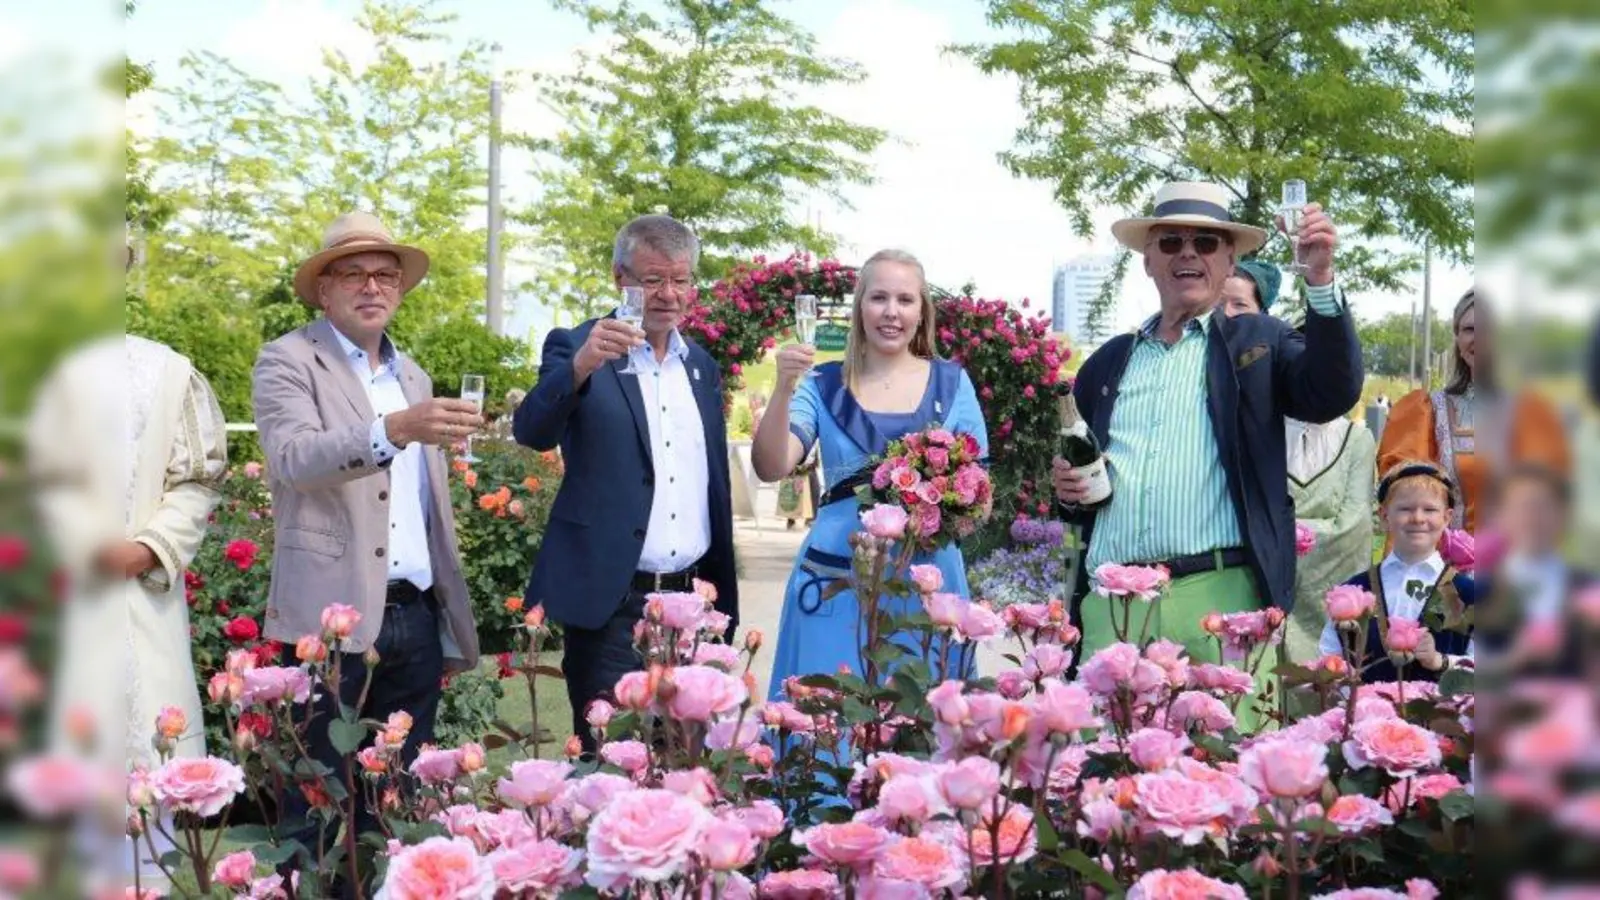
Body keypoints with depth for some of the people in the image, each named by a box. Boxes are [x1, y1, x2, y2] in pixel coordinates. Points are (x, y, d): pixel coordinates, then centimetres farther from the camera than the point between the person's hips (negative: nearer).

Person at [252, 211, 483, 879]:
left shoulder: (413, 376, 18)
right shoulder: (288, 361, -2)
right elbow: (294, 458, -21)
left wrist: (451, 605, 17)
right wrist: (394, 430, -36)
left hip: (417, 615, 6)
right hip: (333, 613, -6)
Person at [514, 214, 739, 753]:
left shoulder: (701, 364, 14)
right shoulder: (577, 347, -2)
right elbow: (532, 432, -19)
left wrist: (722, 597, 16)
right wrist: (580, 366, -36)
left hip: (693, 600, 5)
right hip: (613, 604, -5)